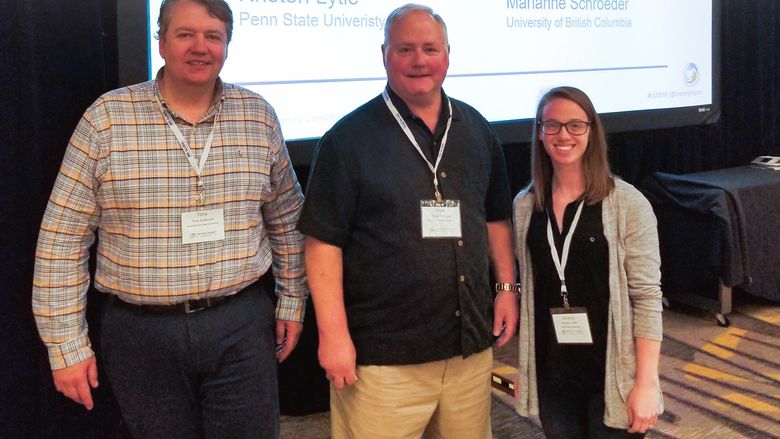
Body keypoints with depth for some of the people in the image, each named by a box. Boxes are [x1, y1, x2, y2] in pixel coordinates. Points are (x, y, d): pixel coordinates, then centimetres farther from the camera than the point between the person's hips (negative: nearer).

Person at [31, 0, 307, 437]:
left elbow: (286, 220, 12)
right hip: (141, 332, -1)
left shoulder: (258, 115, 2)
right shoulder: (107, 117, -7)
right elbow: (63, 238, -5)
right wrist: (67, 344, -5)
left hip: (241, 324, 2)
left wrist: (292, 302, 12)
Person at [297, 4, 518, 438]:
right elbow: (324, 241, -9)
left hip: (471, 343, 5)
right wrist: (333, 333, -14)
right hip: (383, 353, -5)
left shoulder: (477, 130, 9)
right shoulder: (350, 137, -8)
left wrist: (507, 286, 11)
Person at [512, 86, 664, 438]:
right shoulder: (524, 206, 2)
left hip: (613, 375, -3)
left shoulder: (628, 204, -10)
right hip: (551, 376, 3)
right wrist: (524, 369, 9)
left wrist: (646, 383, -14)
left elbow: (647, 297, -10)